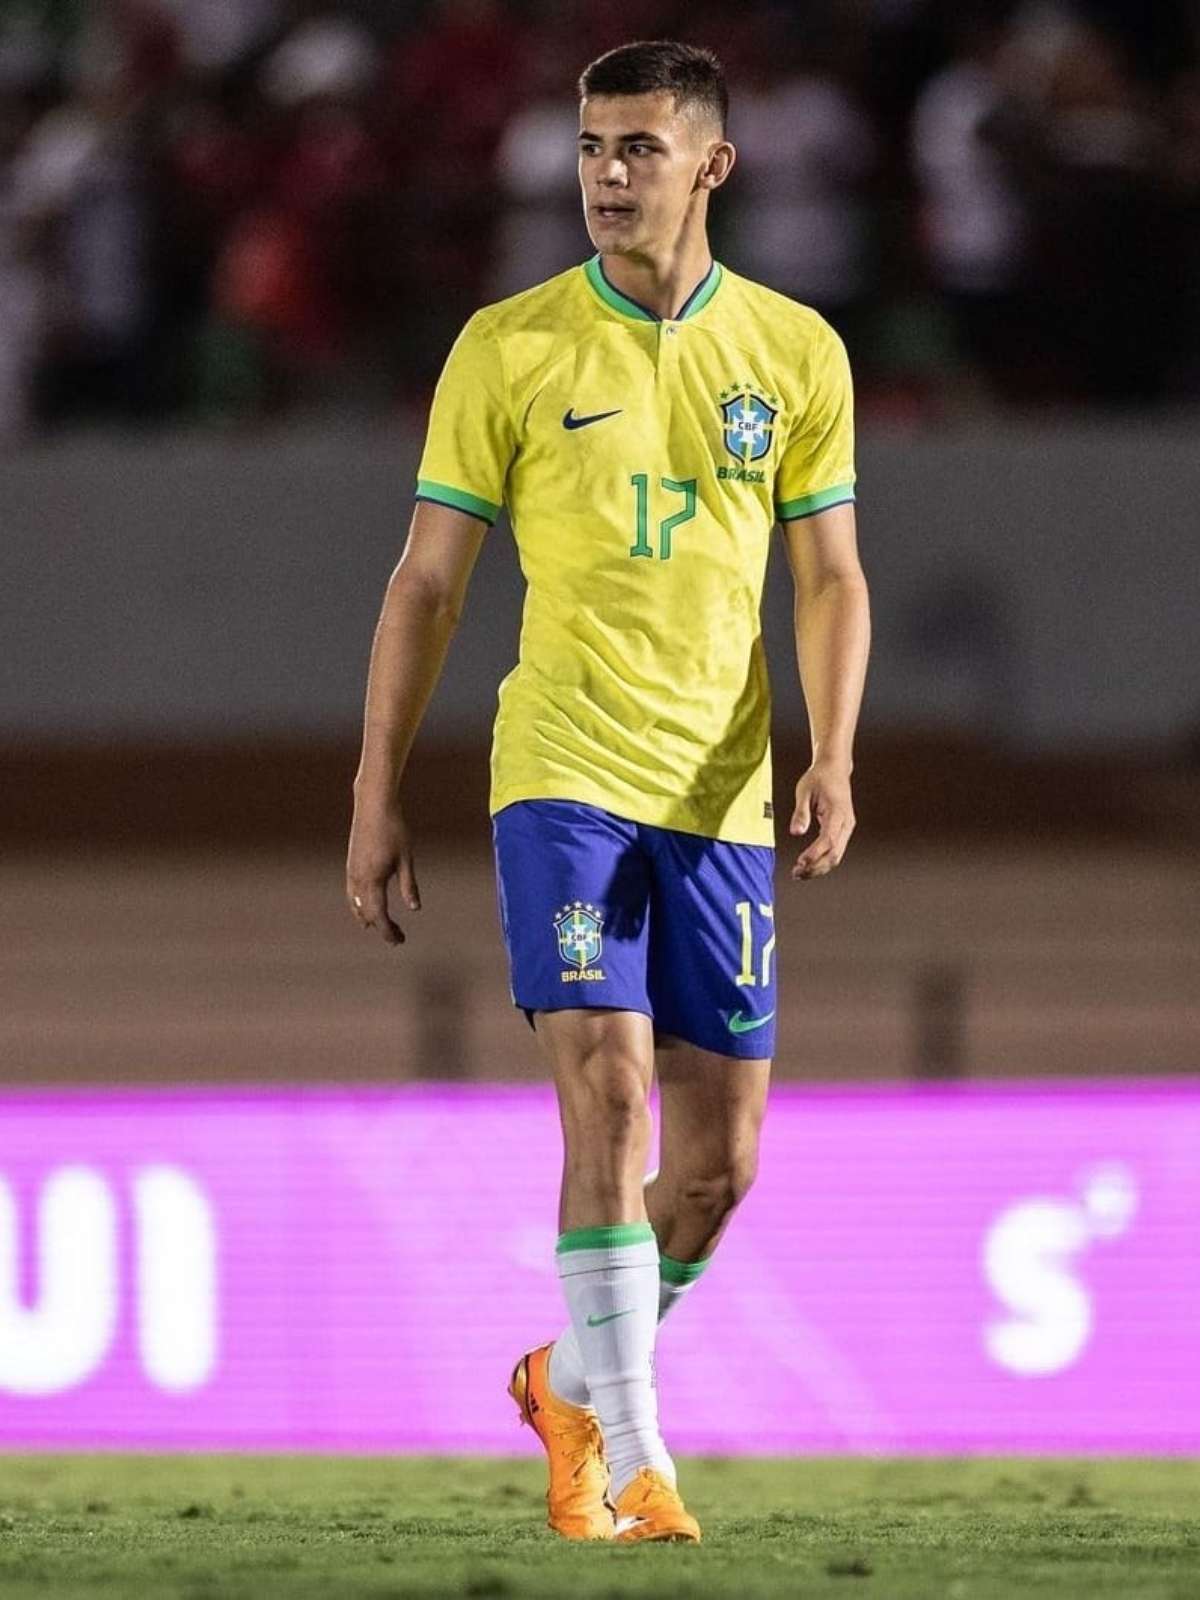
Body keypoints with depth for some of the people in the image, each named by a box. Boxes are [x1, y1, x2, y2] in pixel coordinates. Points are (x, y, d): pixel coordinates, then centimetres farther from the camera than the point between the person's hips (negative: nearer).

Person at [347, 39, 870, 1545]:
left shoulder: (796, 351, 6)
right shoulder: (508, 347, 0)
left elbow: (830, 576, 10)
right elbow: (428, 579, 4)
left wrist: (832, 756, -6)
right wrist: (377, 794, 1)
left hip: (721, 797, 3)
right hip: (564, 778, -3)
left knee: (719, 1157, 4)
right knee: (608, 1095, -17)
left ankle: (574, 1383, 29)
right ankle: (633, 1463, -14)